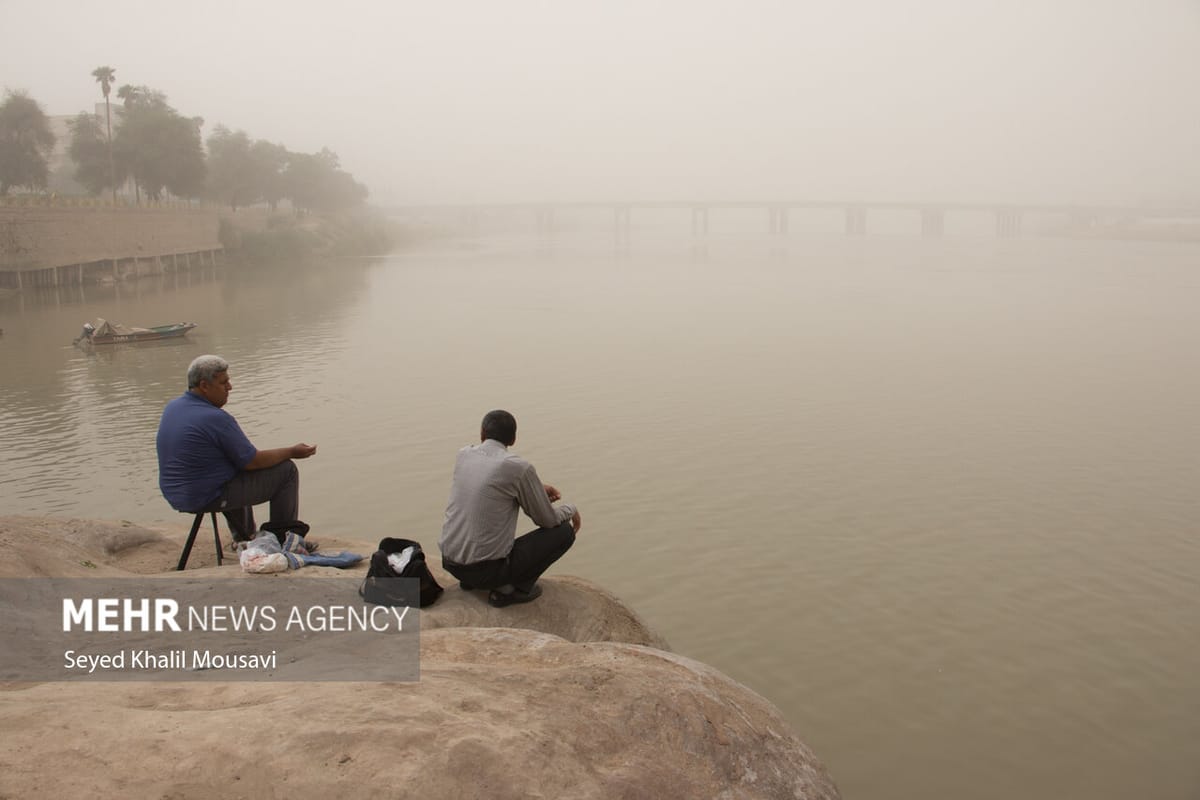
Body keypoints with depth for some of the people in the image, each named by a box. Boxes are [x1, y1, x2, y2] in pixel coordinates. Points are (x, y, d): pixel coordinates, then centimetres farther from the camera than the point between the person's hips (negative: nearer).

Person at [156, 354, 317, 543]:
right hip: (209, 497, -9)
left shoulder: (172, 407, 4)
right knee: (286, 471, -4)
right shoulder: (216, 418, -24)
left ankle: (245, 538, 43)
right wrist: (291, 452, -5)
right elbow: (252, 462, -18)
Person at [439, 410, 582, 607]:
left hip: (450, 562, 6)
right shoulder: (519, 467, -15)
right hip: (487, 569, -6)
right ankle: (510, 588, 3)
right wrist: (571, 510, 20)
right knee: (564, 531, 6)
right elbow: (547, 520, -2)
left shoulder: (463, 455, 4)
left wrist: (537, 489, 25)